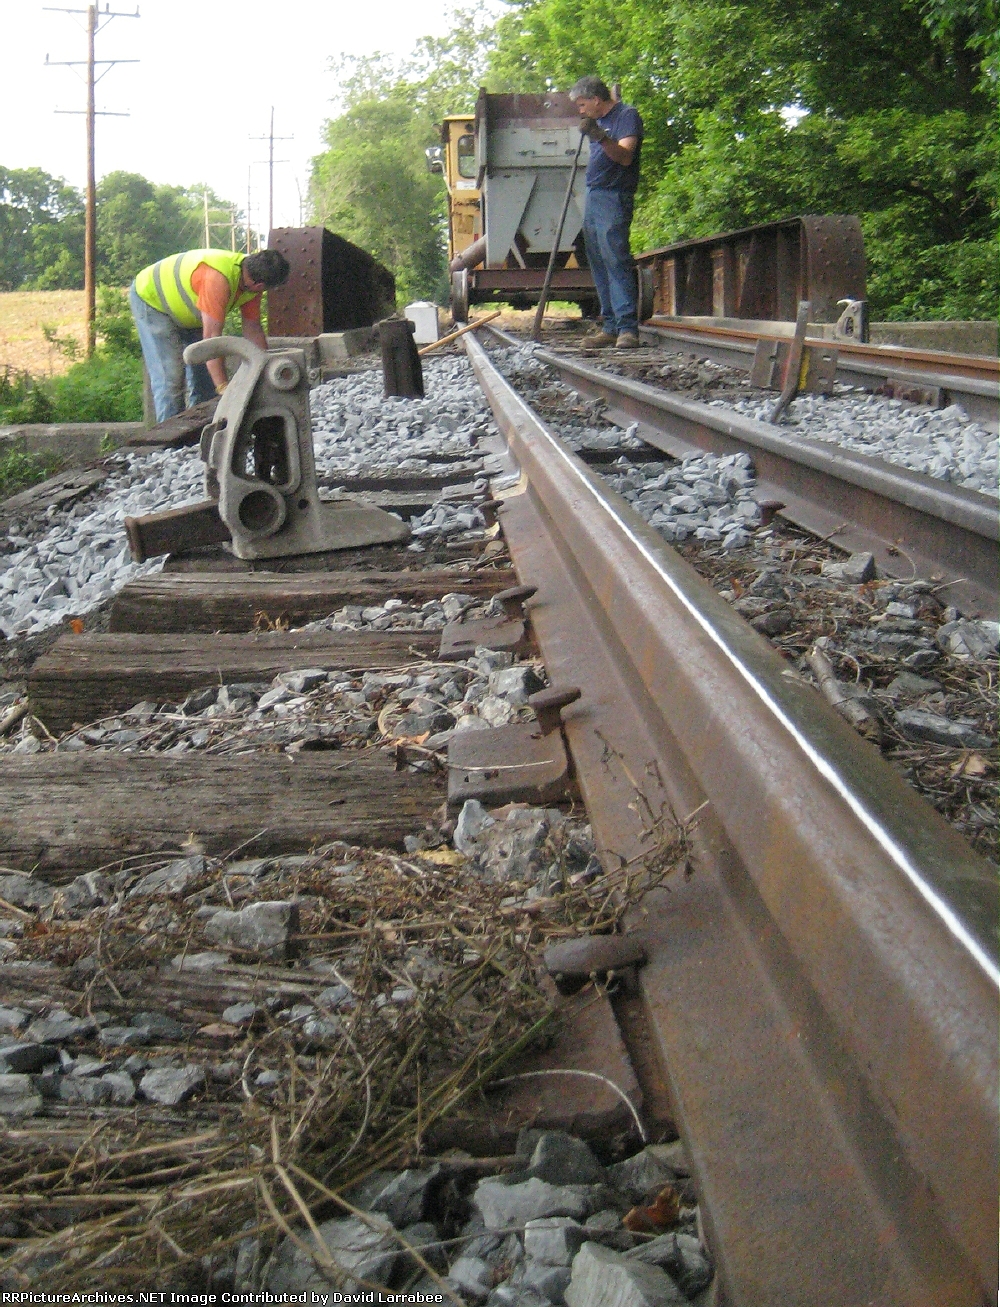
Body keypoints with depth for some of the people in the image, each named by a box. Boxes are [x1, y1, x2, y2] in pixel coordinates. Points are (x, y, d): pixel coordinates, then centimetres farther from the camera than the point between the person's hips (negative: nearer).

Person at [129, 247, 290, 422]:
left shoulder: (253, 281, -16)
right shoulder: (218, 279, -42)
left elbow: (253, 329, -7)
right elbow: (212, 336, -41)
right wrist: (223, 387, -41)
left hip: (187, 312, 9)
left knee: (205, 376, 6)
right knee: (170, 378, -16)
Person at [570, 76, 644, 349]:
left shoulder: (627, 115, -5)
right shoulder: (598, 120, 21)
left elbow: (625, 156, -21)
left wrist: (600, 136, -31)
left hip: (613, 198, -9)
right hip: (593, 197, 9)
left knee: (615, 260, -17)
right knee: (599, 265, 5)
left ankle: (628, 328, -21)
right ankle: (611, 327, 7)